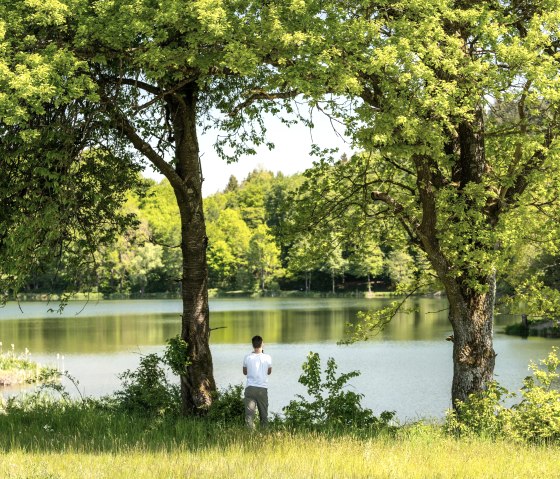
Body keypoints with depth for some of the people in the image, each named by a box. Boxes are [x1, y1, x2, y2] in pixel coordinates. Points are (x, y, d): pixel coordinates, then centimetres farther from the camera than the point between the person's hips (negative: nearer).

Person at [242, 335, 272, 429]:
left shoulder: (247, 358, -3)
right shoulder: (267, 358, -4)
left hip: (250, 388, 0)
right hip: (263, 388, 0)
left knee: (249, 413, -3)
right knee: (264, 413, 12)